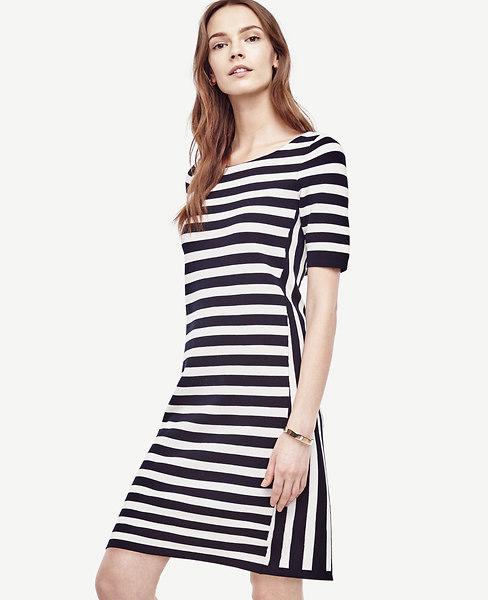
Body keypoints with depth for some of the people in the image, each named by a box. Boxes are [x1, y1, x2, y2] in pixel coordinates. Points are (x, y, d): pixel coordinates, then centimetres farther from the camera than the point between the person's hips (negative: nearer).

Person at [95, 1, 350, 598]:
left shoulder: (316, 154, 2)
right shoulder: (204, 173, 20)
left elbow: (322, 303, -5)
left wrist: (299, 430, -13)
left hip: (270, 400, -6)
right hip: (196, 405, 6)